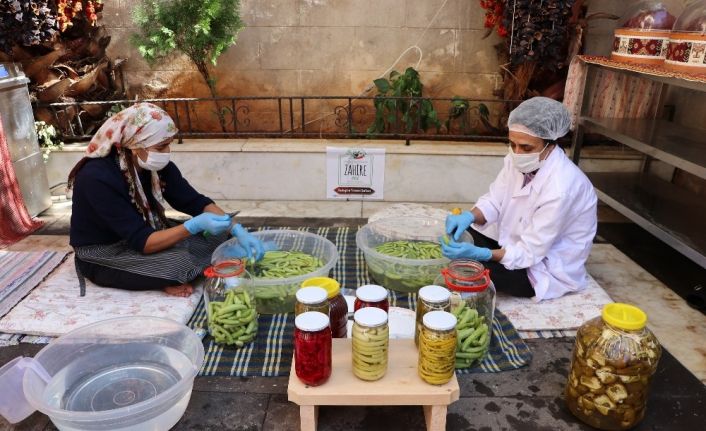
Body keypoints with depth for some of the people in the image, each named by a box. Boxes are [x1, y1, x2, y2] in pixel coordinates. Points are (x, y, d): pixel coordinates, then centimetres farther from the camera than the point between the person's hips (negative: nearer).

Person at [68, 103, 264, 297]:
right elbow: (141, 242, -32)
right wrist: (195, 226, -42)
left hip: (143, 233, 7)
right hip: (102, 255, -7)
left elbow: (195, 201, -8)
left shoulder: (157, 166, -11)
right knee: (178, 263, -31)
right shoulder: (97, 178, -31)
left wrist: (237, 229, -21)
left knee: (214, 235, -8)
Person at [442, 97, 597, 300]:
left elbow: (529, 252, -30)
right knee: (460, 236, -2)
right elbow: (494, 201, -6)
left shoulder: (560, 188, -34)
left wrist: (479, 254, -43)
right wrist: (469, 216, -28)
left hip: (549, 269, -8)